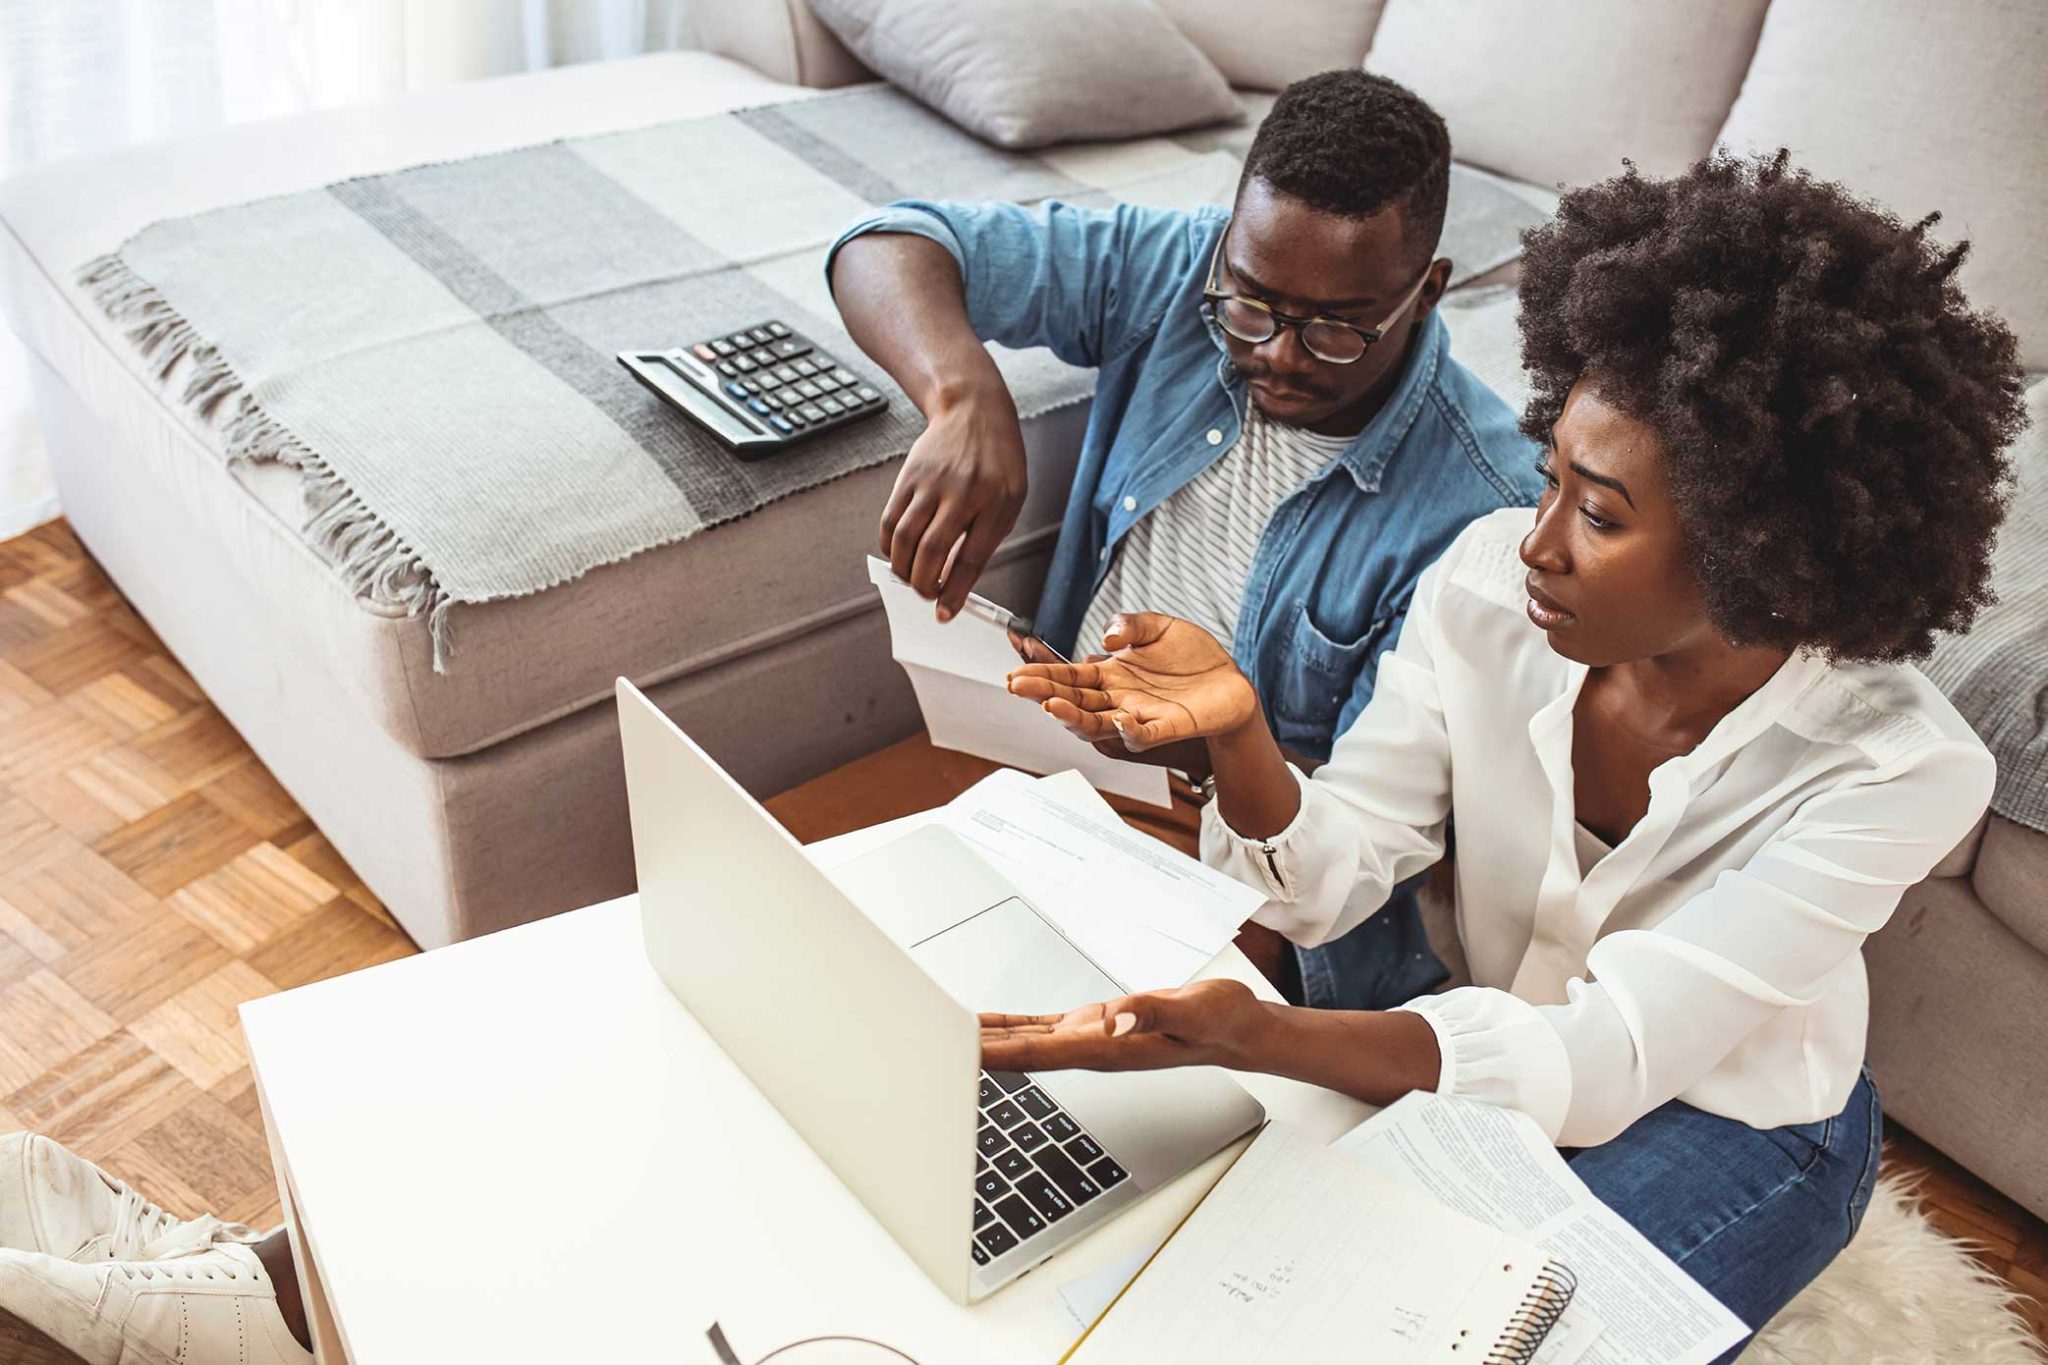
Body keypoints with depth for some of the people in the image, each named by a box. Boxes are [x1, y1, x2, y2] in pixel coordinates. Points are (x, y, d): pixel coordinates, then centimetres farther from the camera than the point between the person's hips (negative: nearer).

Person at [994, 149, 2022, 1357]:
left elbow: (1598, 1061, -35)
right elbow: (1329, 881, -16)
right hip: (1510, 1045, 3)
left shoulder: (1899, 770, -29)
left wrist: (1247, 1035, -50)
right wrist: (1239, 734, -39)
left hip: (1732, 1124, -2)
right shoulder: (1490, 582, -20)